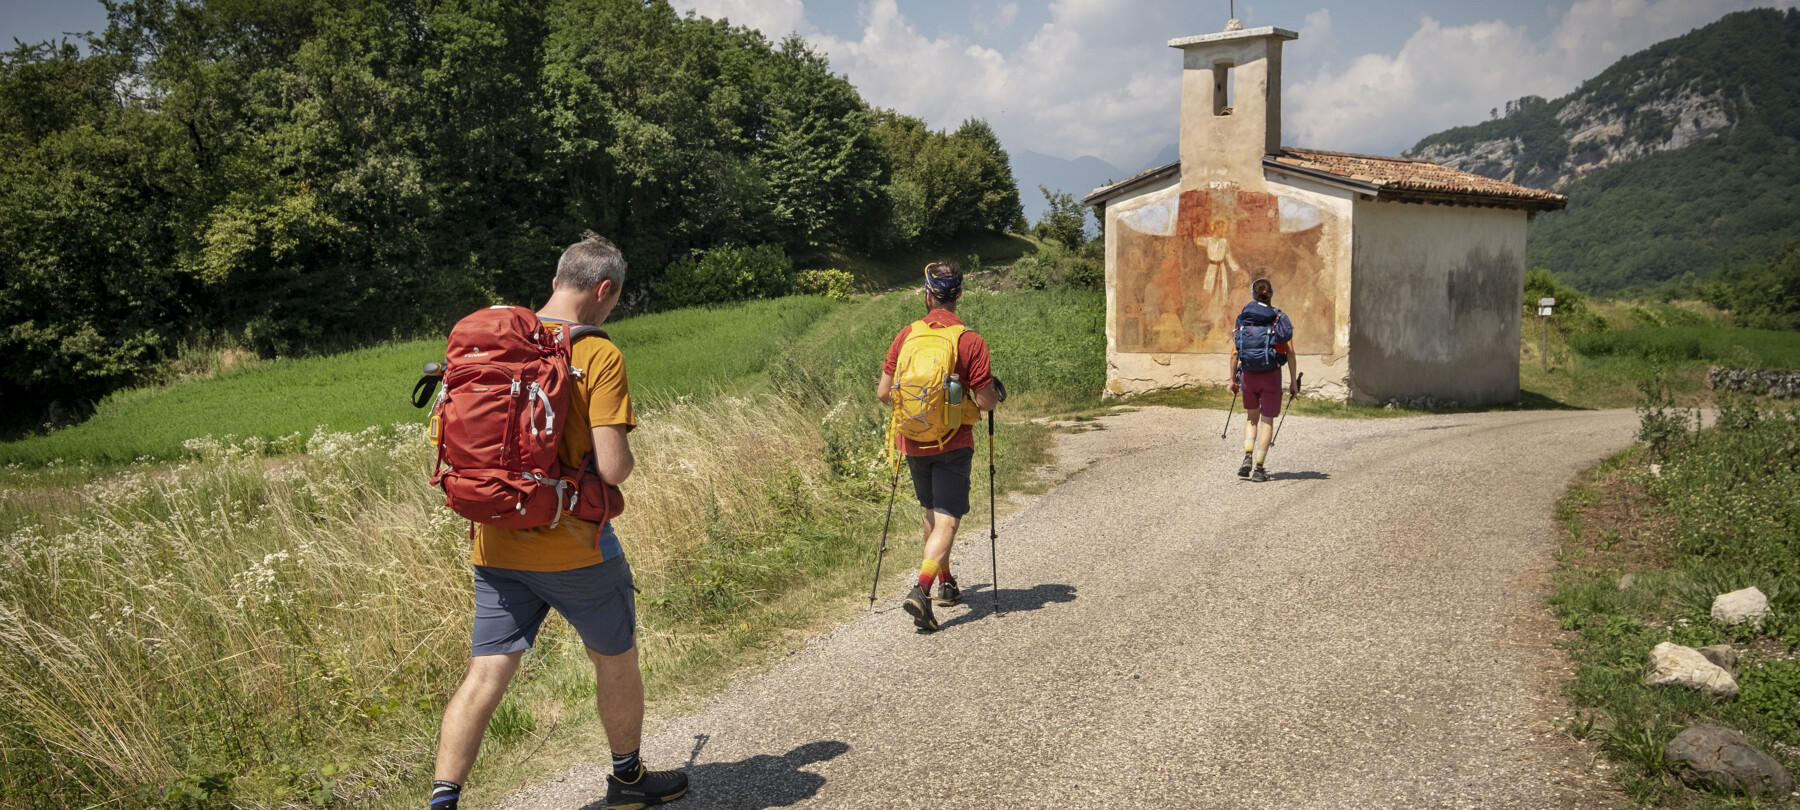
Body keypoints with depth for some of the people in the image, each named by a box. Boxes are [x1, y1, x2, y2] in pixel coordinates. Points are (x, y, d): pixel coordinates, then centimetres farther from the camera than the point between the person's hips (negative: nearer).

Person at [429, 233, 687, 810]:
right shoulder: (598, 355, -14)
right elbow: (612, 468, -20)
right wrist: (626, 458, 2)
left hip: (496, 546, 5)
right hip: (575, 547, -4)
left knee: (485, 677, 7)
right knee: (616, 661, 17)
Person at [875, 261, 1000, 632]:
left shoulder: (907, 335, -2)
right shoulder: (971, 342, -12)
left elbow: (883, 393, 0)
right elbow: (986, 401, -12)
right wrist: (994, 391, 11)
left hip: (914, 442, 4)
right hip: (952, 444, -4)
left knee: (932, 513, 21)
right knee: (947, 520, -3)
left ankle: (946, 583, 34)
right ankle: (922, 590, -20)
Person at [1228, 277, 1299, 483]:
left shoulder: (1243, 318, 1)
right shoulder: (1280, 319, -2)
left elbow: (1234, 352, 0)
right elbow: (1290, 353, -5)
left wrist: (1233, 379, 9)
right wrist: (1294, 381, 0)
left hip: (1248, 374, 2)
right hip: (1271, 375, -1)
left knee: (1251, 417, 20)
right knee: (1267, 421, 7)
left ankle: (1248, 457, 1)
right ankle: (1258, 468, 3)